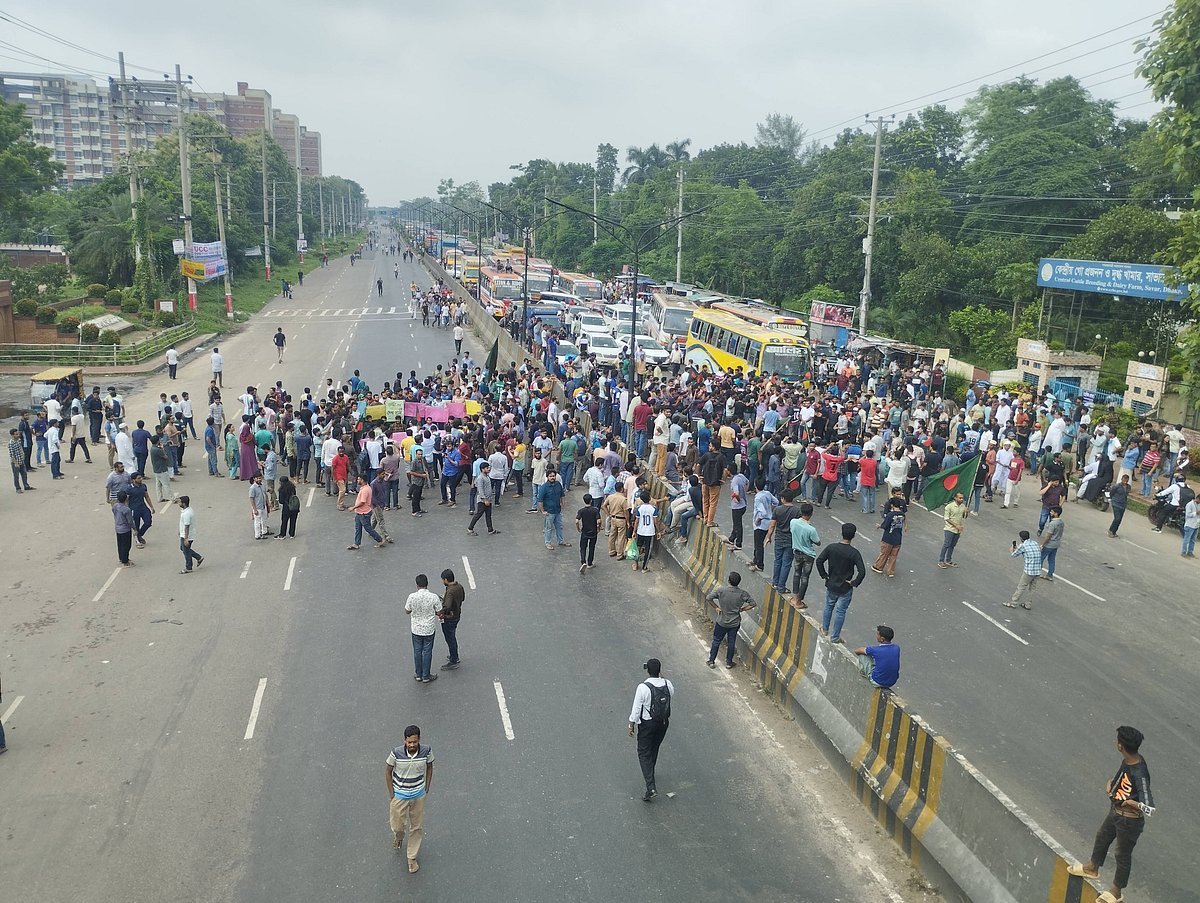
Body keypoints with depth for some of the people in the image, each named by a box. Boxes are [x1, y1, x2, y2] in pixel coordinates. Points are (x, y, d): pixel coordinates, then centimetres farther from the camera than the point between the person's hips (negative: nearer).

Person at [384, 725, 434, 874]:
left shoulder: (426, 751, -19)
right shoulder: (396, 753, -24)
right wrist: (391, 794, -5)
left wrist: (426, 788, 2)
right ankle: (399, 836, 48)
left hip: (418, 795, 1)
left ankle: (412, 858, 32)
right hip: (400, 796, -1)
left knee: (417, 827, 12)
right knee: (397, 826, 11)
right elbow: (389, 772, -8)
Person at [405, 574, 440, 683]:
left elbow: (407, 611, -1)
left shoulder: (412, 596, -17)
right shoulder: (433, 597, -19)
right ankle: (426, 676, 21)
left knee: (417, 651, 16)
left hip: (416, 629, 1)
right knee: (427, 652, 11)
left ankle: (418, 675, 28)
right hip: (429, 629, -1)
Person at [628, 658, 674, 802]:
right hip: (664, 722, 5)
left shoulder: (642, 687, -24)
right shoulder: (668, 684, -10)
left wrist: (631, 725, -4)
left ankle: (651, 787, -8)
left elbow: (636, 709, -17)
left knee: (644, 753, 3)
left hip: (647, 724, -5)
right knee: (654, 748, 26)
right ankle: (649, 772, 47)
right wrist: (661, 679, 12)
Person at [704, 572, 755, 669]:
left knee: (716, 641, 16)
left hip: (721, 622, -1)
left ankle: (711, 661, 24)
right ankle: (729, 662, 30)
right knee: (731, 642, 18)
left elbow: (708, 598, -19)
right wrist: (742, 609, 1)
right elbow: (752, 604, -9)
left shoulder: (721, 590, -20)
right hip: (735, 623, 1)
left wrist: (716, 607, -7)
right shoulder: (742, 593, -16)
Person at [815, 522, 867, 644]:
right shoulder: (854, 553, -20)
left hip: (831, 585, 3)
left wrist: (824, 575, 2)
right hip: (845, 588, -3)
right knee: (840, 611, 10)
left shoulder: (831, 547, -11)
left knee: (828, 607, 25)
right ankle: (834, 637, 19)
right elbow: (862, 571, -26)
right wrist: (854, 583, -11)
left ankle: (825, 629, 42)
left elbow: (819, 561, -10)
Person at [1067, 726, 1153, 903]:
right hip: (1115, 812, 9)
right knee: (1102, 837, 29)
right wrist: (1111, 783, -5)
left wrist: (1135, 804, -52)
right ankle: (1092, 867, 55)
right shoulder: (1128, 759, -11)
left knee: (1123, 854, 14)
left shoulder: (1140, 774, -37)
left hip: (1129, 820, -9)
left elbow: (1150, 808, -39)